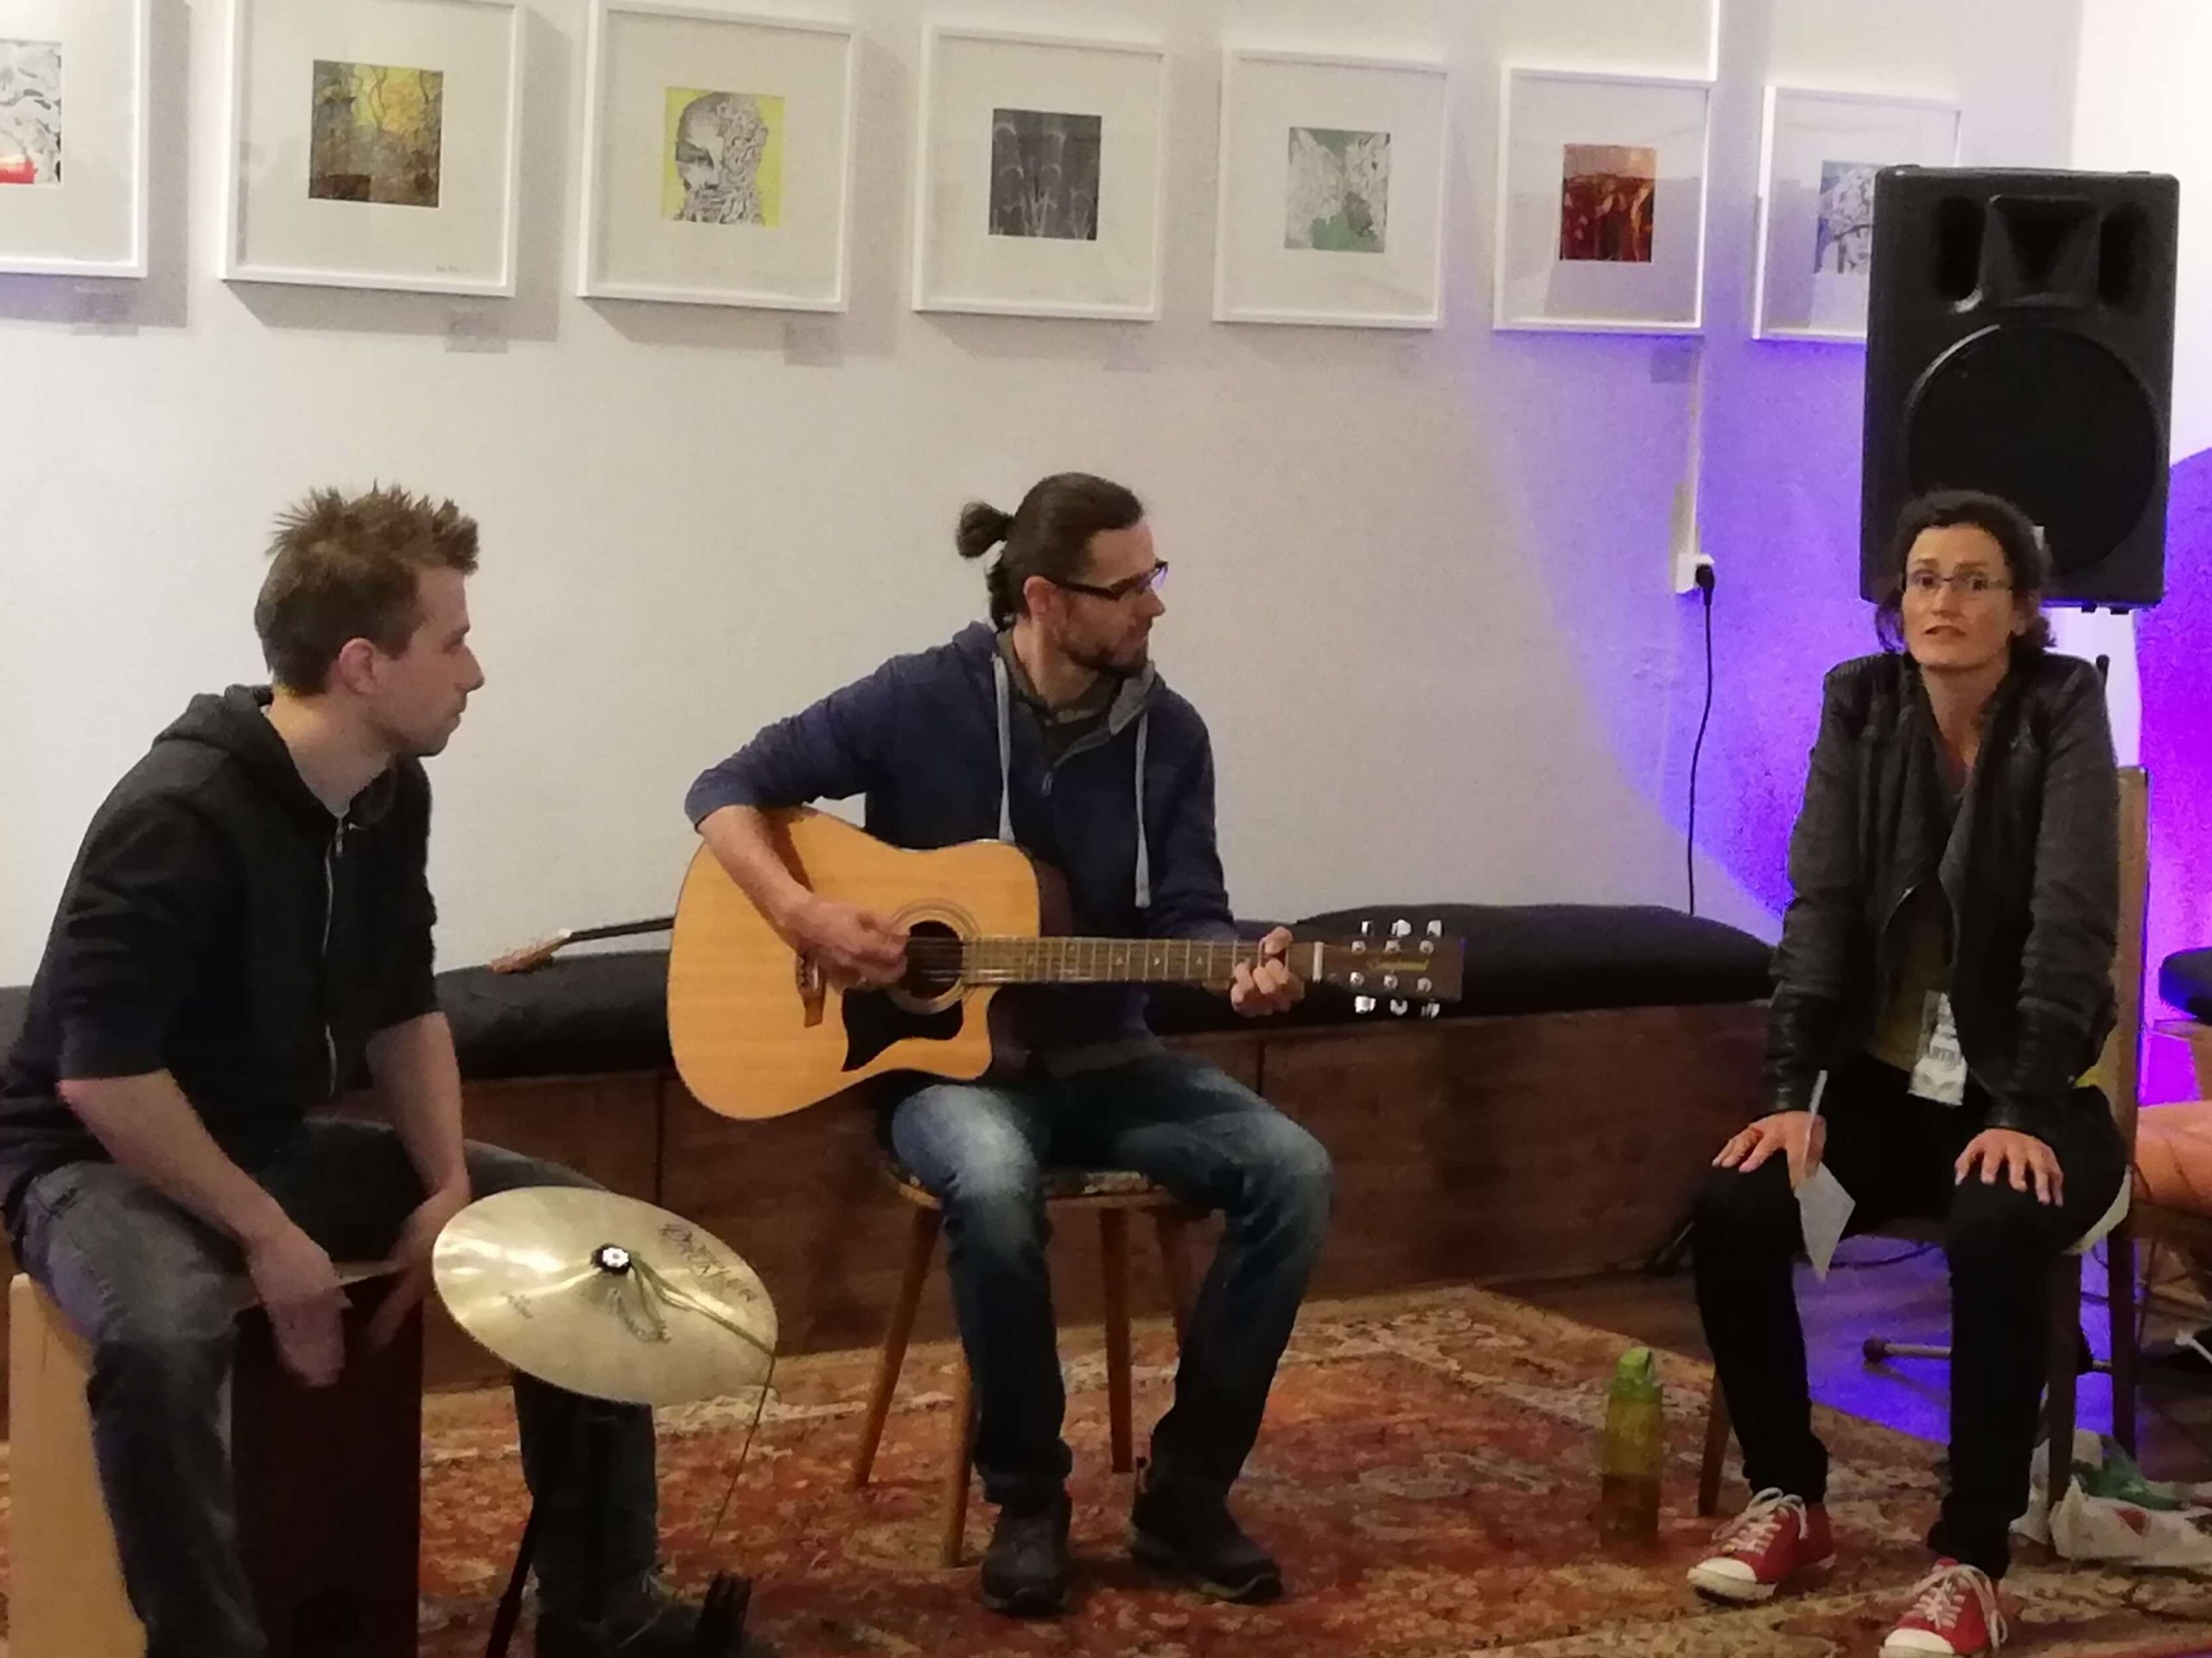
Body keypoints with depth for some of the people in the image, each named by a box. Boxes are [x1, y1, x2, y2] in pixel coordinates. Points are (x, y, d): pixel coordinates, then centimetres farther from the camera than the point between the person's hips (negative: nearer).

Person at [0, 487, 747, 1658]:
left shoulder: (392, 794, -1)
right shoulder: (179, 815, -28)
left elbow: (403, 1009, 10)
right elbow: (101, 1076, -29)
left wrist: (450, 1186, -4)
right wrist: (268, 1238, -25)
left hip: (281, 1141, 8)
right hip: (103, 1160, -8)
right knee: (162, 1335, -41)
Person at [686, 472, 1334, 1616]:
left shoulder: (1168, 734, 1)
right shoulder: (920, 701, -9)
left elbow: (1186, 916, -1)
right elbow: (727, 791, -5)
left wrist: (1237, 971, -24)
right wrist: (801, 915, -21)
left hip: (1102, 1061, 4)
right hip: (944, 1061, -4)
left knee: (1291, 1169, -21)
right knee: (995, 1185, -39)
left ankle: (1185, 1488, -7)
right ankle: (1027, 1498, -15)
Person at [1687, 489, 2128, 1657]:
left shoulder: (2064, 709, -10)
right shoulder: (1860, 703, 1)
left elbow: (2073, 922, -19)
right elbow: (1819, 903, -6)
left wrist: (2025, 1113, -30)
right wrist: (1790, 1090, -17)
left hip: (2024, 1094, -4)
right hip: (1887, 1082, 4)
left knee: (1996, 1232, -36)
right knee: (1732, 1210, -22)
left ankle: (1969, 1564, -25)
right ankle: (1789, 1499, 0)